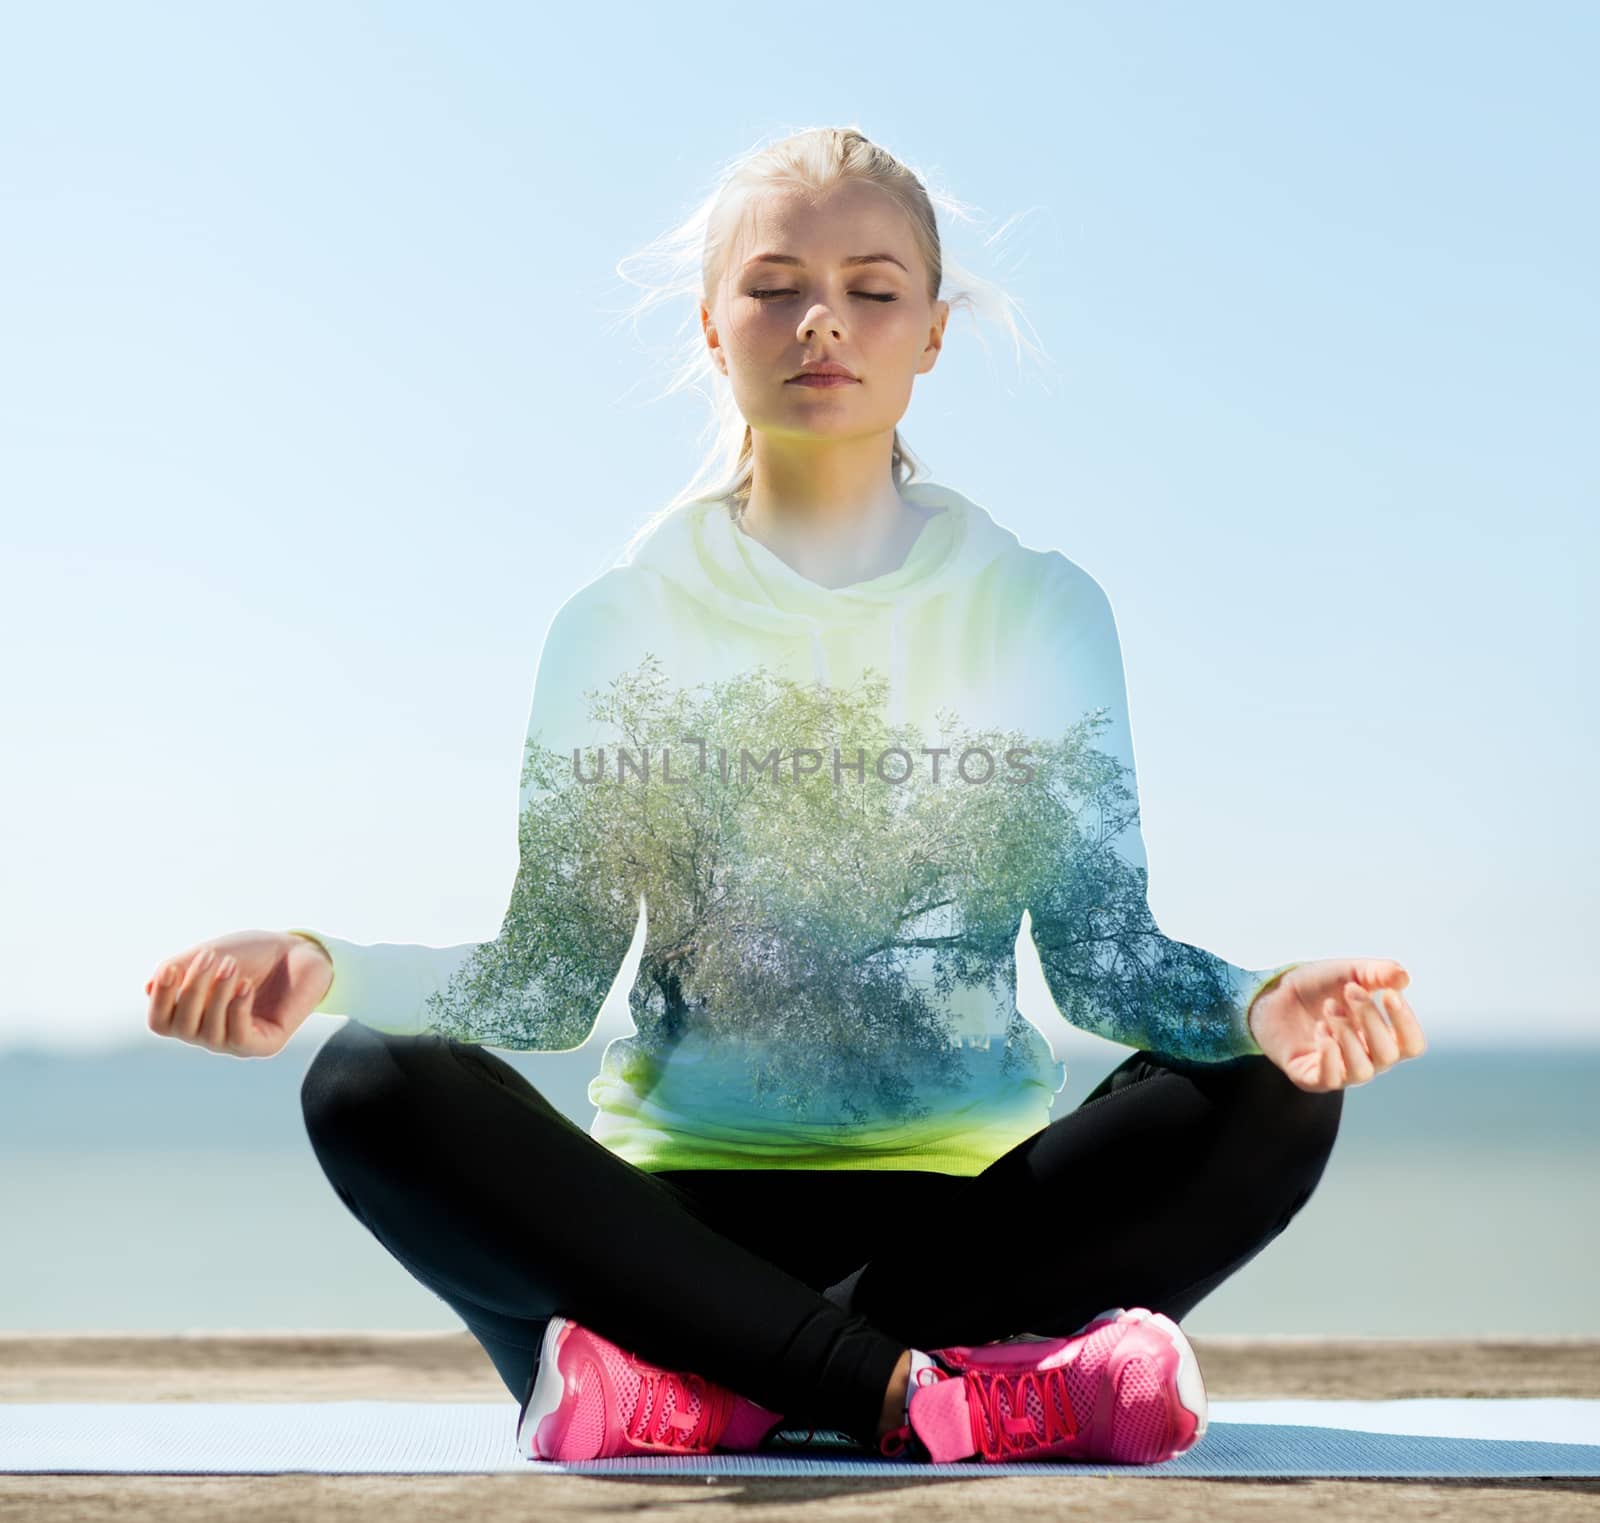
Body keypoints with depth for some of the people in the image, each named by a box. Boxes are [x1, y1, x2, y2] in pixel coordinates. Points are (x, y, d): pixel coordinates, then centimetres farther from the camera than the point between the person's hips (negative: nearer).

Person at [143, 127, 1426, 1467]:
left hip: (965, 1198, 1)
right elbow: (550, 975, 3)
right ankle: (937, 1392, -34)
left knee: (1269, 1108, -26)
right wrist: (327, 970, -16)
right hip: (681, 1197, 0)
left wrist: (1256, 1005, -20)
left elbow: (1102, 951, 2)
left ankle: (695, 1386, -30)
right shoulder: (622, 622, 8)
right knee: (374, 1087, -26)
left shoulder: (1041, 609, 8)